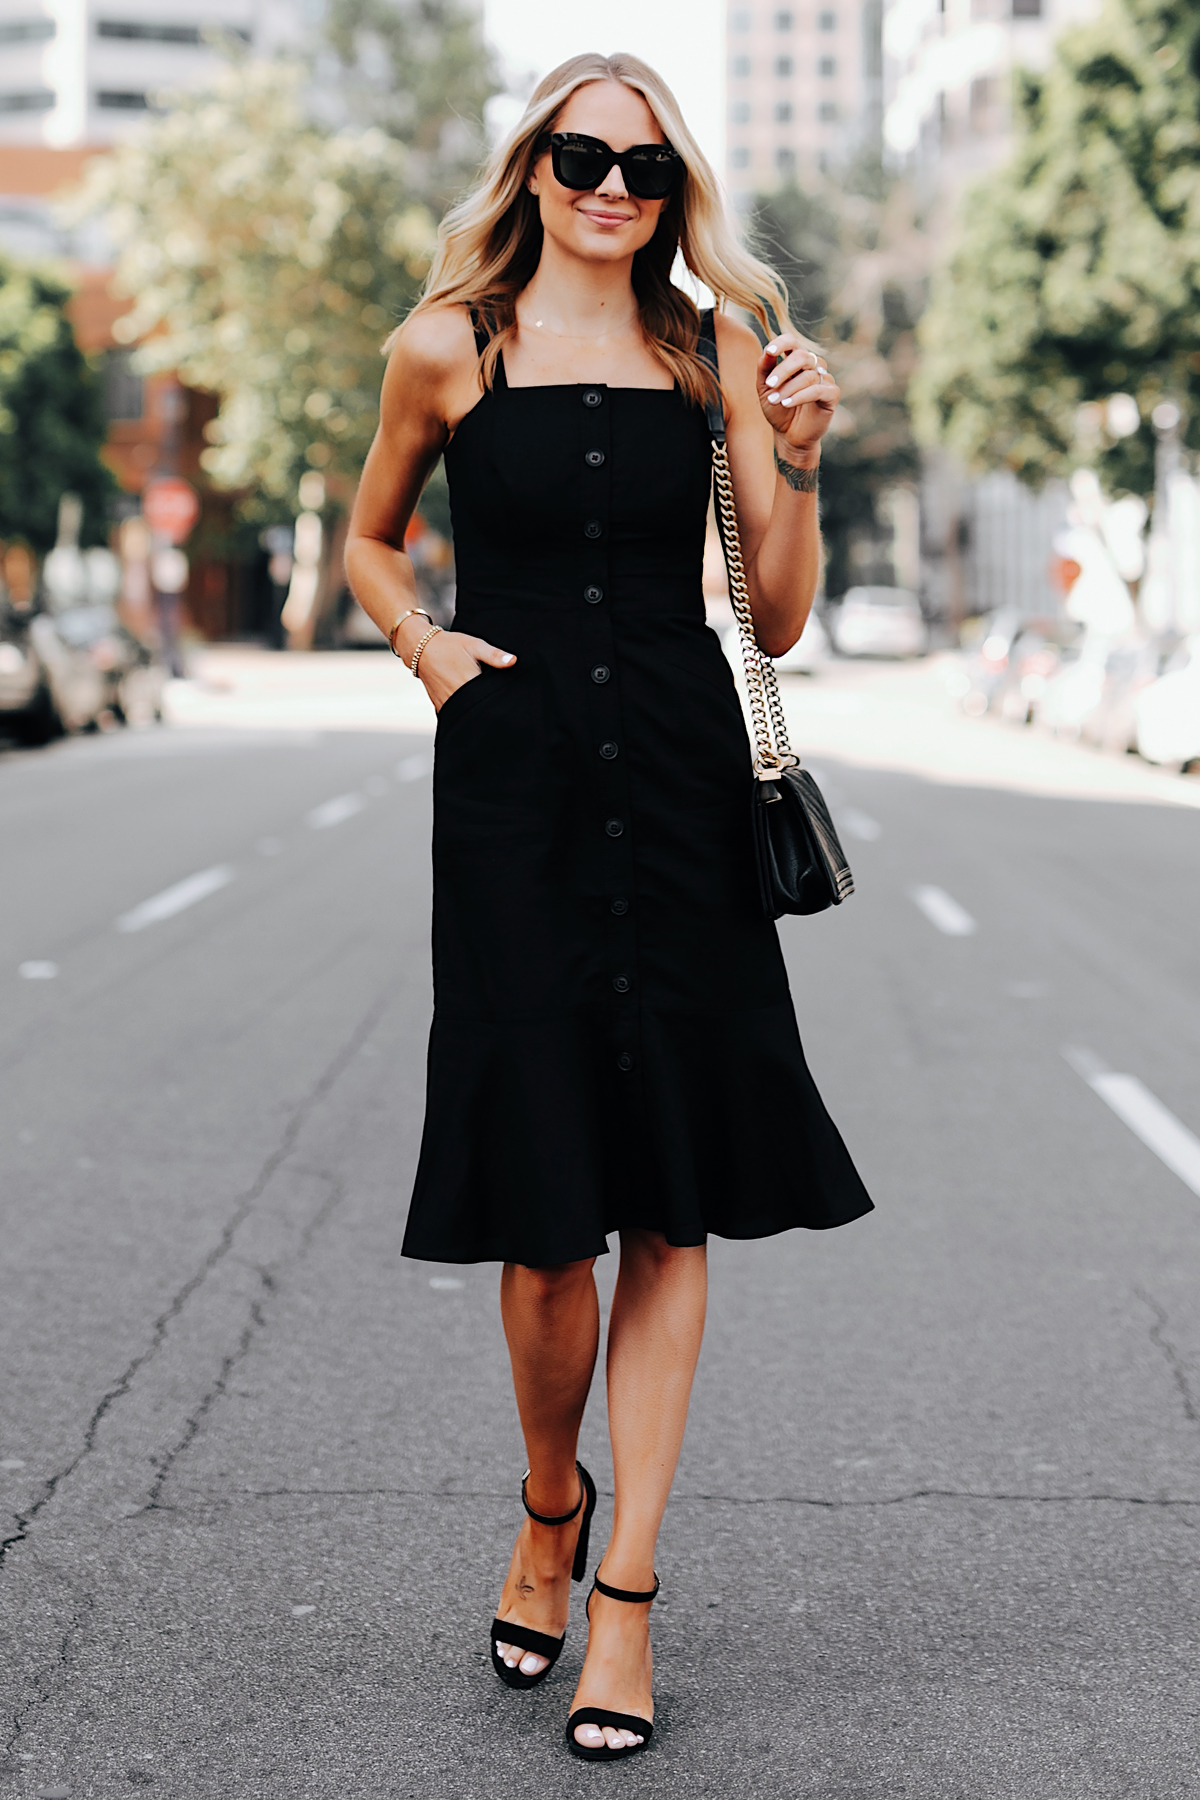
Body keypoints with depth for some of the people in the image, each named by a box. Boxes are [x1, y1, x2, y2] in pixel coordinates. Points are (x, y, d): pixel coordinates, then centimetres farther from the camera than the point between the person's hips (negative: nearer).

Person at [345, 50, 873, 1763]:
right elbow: (369, 541, 21)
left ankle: (625, 1584, 10)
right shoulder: (449, 347, 6)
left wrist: (795, 458, -8)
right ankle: (549, 1509, 27)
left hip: (682, 784, 2)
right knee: (545, 1203, -1)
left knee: (671, 1201, 0)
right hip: (514, 783, -1)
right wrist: (420, 642, 2)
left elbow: (779, 615, 7)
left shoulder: (713, 350, 9)